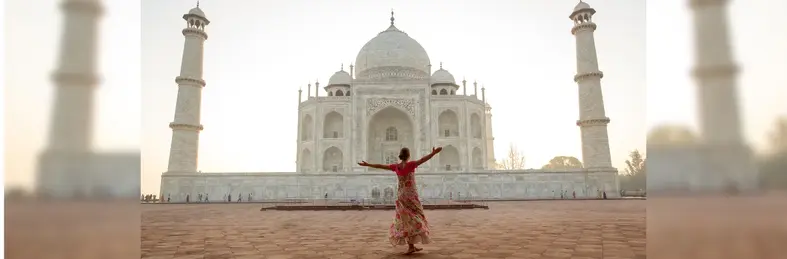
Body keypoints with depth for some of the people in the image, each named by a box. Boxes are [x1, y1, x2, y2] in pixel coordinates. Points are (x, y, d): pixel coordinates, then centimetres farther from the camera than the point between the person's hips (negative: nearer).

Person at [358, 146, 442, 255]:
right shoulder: (410, 164, -12)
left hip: (401, 196, 5)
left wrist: (367, 164, 20)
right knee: (413, 219, 4)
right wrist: (433, 153, -36)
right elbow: (422, 160, -28)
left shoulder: (396, 166, 1)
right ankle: (411, 246, 1)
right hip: (411, 196, -5)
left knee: (406, 220, 12)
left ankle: (412, 246, 15)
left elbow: (380, 166, 9)